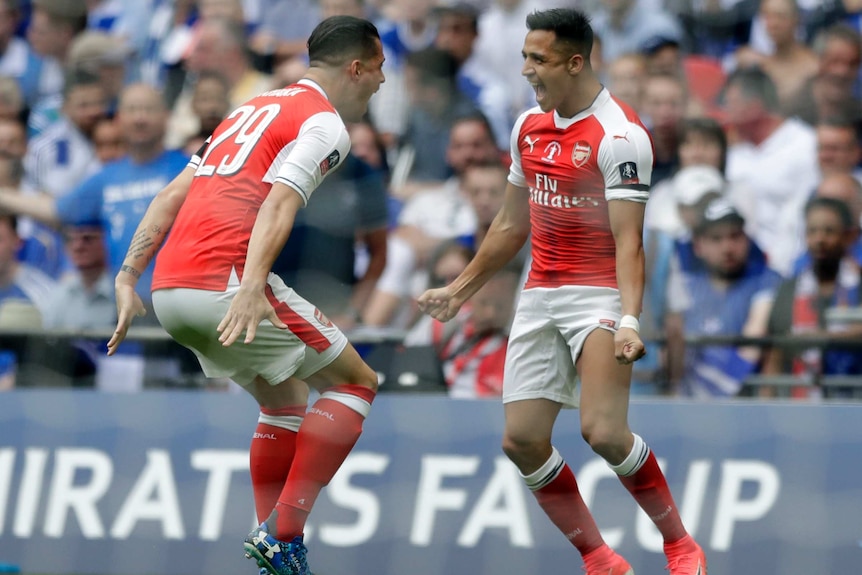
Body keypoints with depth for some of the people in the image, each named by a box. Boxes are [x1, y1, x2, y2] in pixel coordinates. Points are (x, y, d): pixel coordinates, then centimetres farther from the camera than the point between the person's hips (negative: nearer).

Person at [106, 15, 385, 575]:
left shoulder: (255, 108, 26)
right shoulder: (325, 125, 0)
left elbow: (172, 196, 19)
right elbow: (279, 203, -17)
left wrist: (128, 279, 16)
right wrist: (250, 289, -29)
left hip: (169, 290, 8)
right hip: (225, 285, -8)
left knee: (286, 399, 26)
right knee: (357, 383, 5)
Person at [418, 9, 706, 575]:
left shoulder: (619, 135, -14)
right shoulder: (529, 126, 9)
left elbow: (628, 241, -19)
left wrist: (630, 321, -30)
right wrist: (460, 289, 26)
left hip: (599, 294, -7)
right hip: (540, 295, 7)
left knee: (603, 431, -22)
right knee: (522, 438, -2)